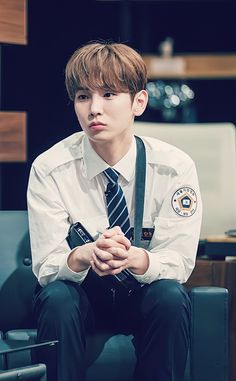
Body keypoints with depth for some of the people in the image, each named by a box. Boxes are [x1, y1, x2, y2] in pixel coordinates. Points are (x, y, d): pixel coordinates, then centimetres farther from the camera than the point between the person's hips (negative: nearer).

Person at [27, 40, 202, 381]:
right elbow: (46, 265, -15)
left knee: (171, 297, -32)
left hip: (143, 294, 1)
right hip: (80, 291, 0)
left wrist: (132, 258, -39)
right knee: (56, 297, -33)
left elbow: (179, 262, -15)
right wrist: (85, 256, -40)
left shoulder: (175, 167, -14)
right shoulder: (49, 170, -14)